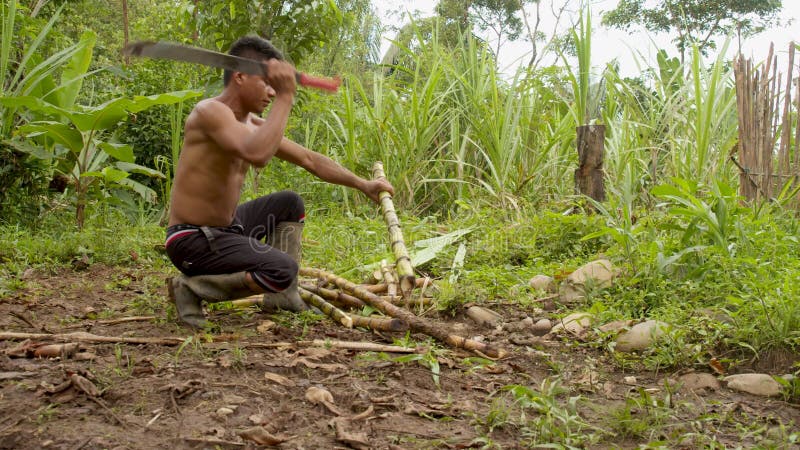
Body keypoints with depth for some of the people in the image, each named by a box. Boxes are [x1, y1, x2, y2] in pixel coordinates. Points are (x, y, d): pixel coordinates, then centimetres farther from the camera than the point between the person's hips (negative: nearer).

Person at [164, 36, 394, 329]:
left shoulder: (253, 123, 7)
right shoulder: (210, 111, -20)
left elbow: (309, 159, 14)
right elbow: (258, 155, -39)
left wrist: (363, 185, 12)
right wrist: (285, 98, -30)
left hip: (225, 227, 10)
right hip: (191, 239, -10)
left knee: (290, 204, 21)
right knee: (283, 269, -25)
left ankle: (281, 296, 16)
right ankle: (190, 287, -8)